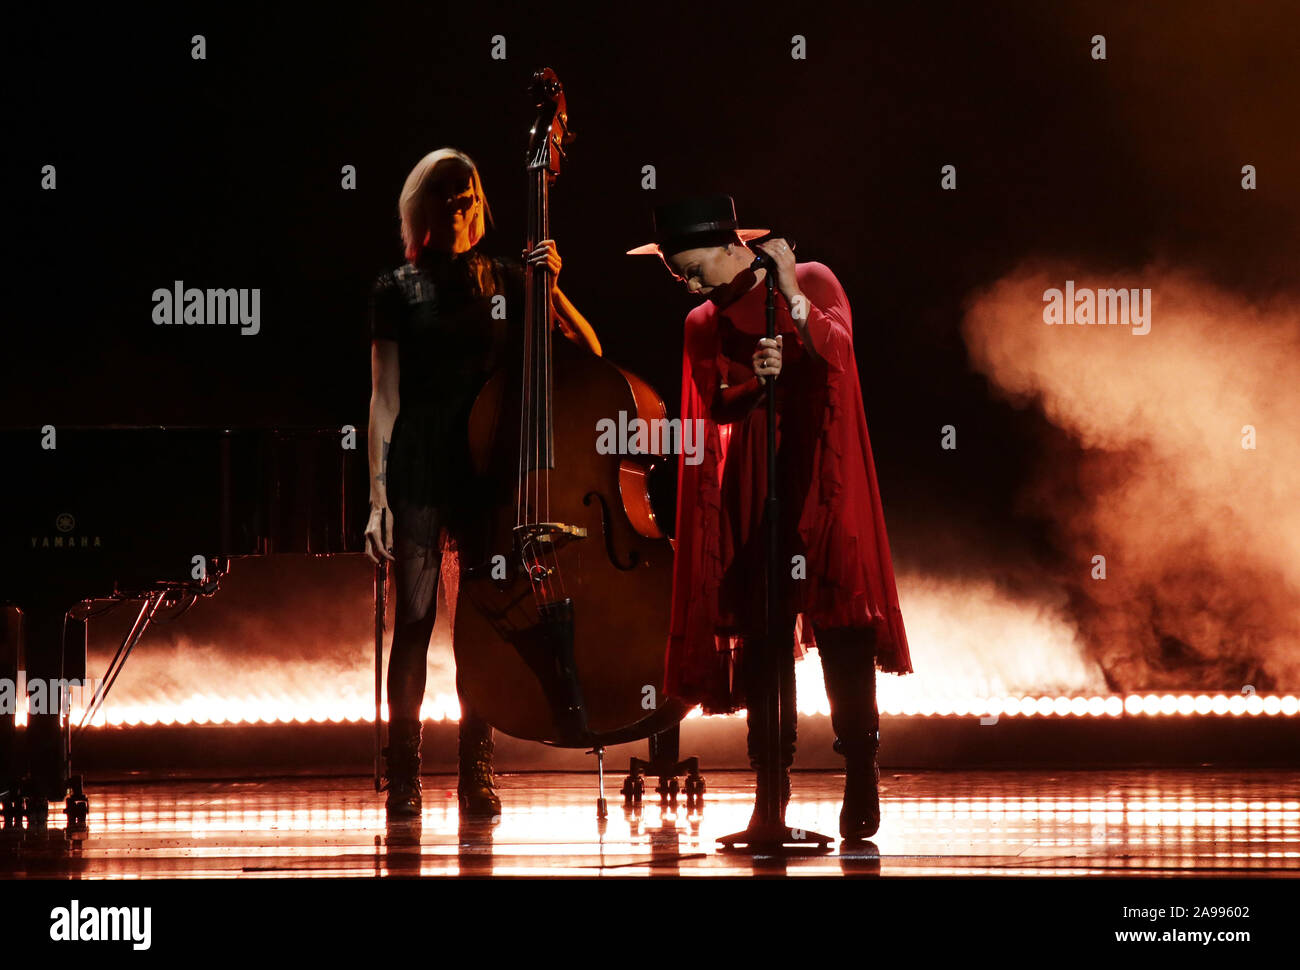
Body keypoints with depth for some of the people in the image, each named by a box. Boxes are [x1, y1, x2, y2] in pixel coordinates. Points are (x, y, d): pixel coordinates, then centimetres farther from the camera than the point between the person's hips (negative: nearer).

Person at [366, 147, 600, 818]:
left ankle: (476, 775, 10)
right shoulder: (398, 291, 6)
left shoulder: (506, 283, 10)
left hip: (486, 473, 2)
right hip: (418, 476, -2)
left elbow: (589, 351, 7)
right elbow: (384, 399, 3)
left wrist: (551, 286, -8)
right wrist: (379, 498, -4)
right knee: (413, 623, -4)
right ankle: (403, 776, 3)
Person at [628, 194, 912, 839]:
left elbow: (837, 353, -10)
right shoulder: (703, 325, 12)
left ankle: (860, 779, -8)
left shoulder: (814, 281, 4)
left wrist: (793, 297, -20)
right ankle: (771, 791, -1)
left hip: (821, 476, -3)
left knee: (839, 625, -10)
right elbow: (716, 408, 3)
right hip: (752, 487, 3)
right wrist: (755, 381, -17)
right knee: (762, 628, -2)